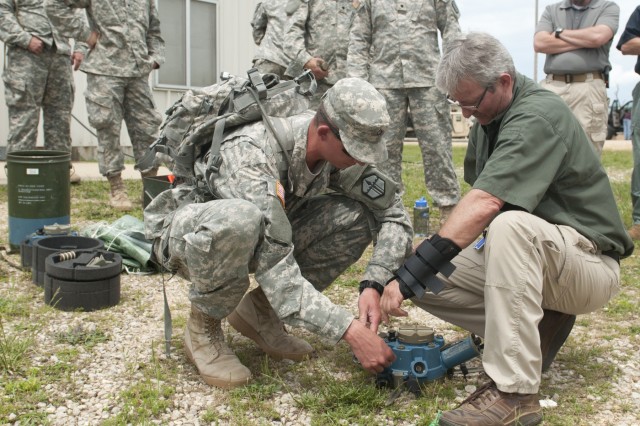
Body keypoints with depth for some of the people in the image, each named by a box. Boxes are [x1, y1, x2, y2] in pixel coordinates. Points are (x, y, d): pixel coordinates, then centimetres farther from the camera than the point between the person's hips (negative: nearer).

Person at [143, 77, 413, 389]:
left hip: (262, 238, 6)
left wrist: (373, 286, -25)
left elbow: (394, 214, -10)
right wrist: (350, 331, -42)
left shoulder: (340, 148, -16)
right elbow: (275, 269, -41)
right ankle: (203, 327, -13)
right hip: (185, 234, -6)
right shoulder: (253, 154, -36)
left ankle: (259, 311, -2)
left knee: (357, 217, -16)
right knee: (240, 220, -42)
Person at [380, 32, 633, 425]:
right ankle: (537, 327, 3)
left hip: (589, 261, -8)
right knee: (426, 281, -8)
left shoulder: (538, 115, -22)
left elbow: (485, 204, -34)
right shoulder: (491, 116, 6)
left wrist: (408, 275, -37)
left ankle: (515, 393, -33)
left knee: (512, 226, -39)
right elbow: (479, 196, 10)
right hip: (525, 255, 8)